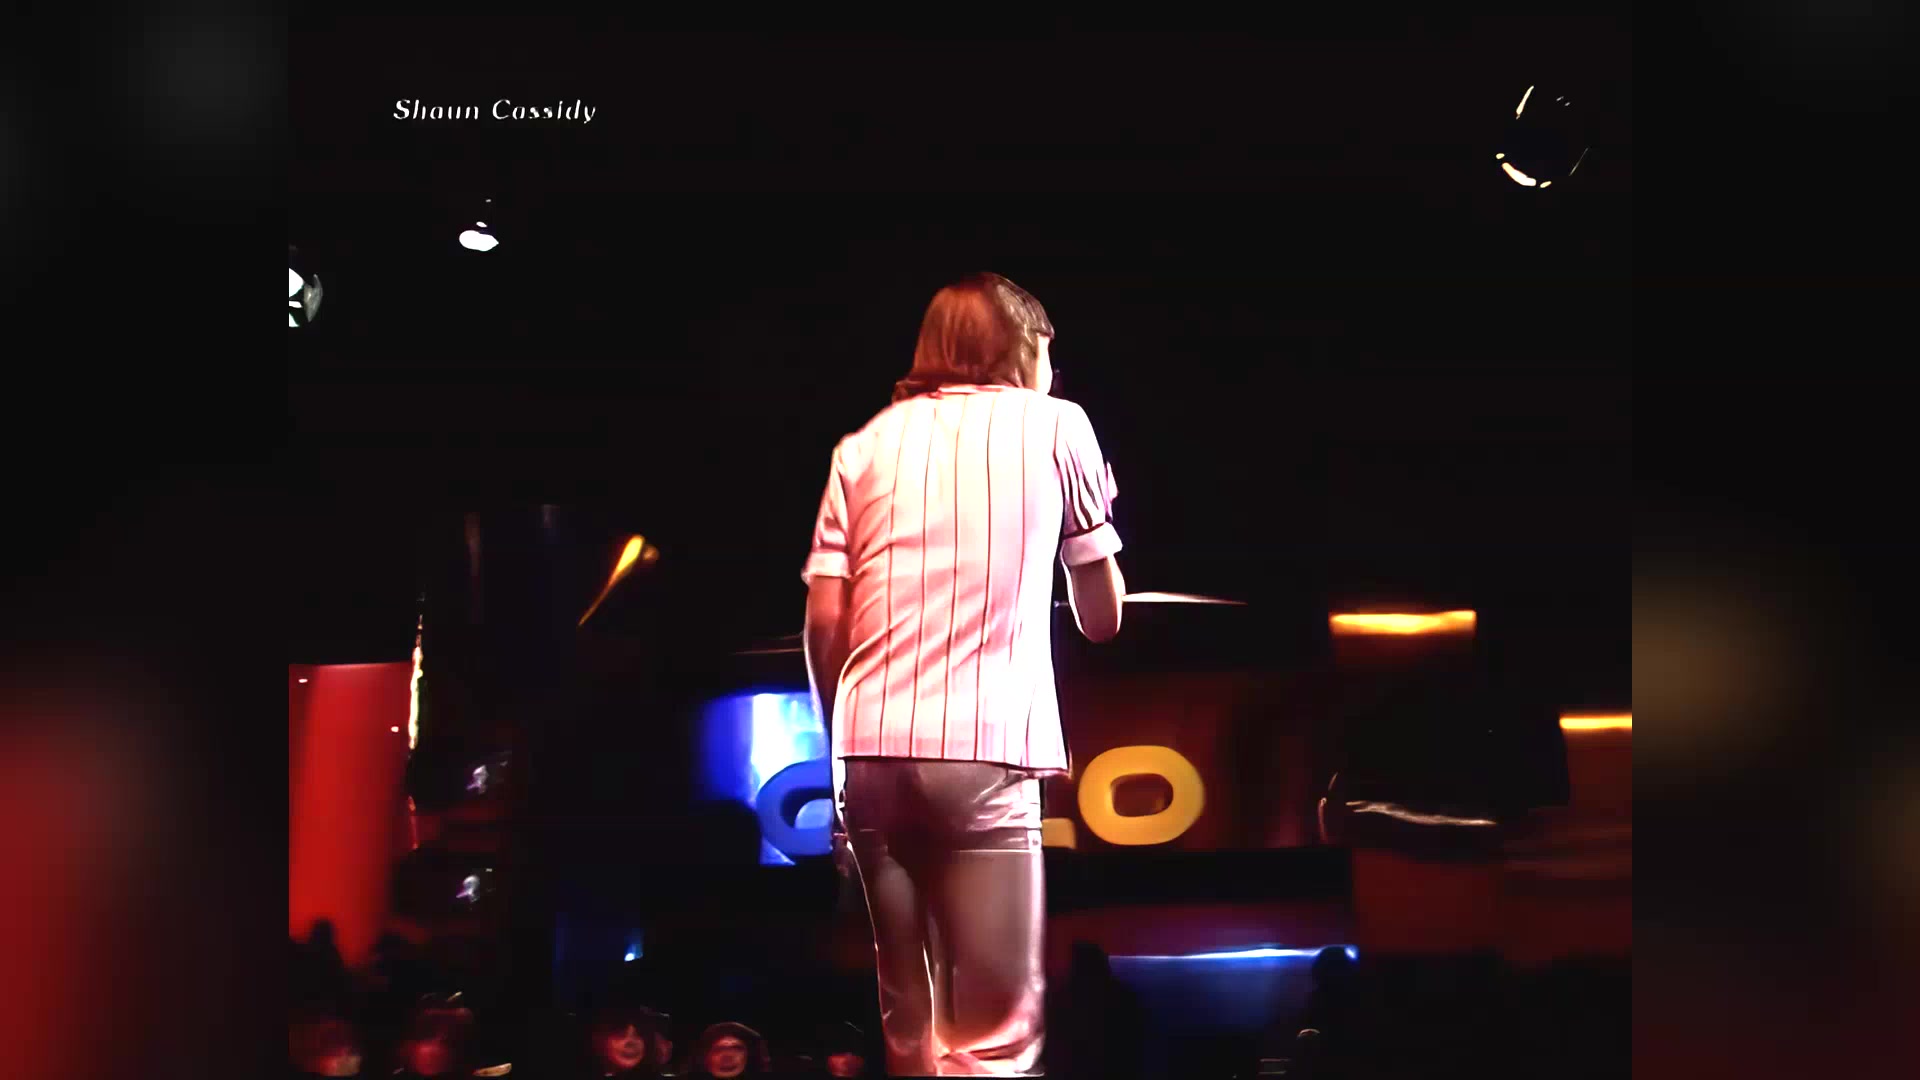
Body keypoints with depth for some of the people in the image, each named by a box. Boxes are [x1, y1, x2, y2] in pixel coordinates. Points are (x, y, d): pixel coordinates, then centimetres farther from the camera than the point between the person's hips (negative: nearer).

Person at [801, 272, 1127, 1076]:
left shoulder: (864, 445, 17)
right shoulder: (1055, 426, 12)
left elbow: (823, 621, 8)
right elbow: (1102, 617, 17)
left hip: (871, 751, 4)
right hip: (983, 749, -4)